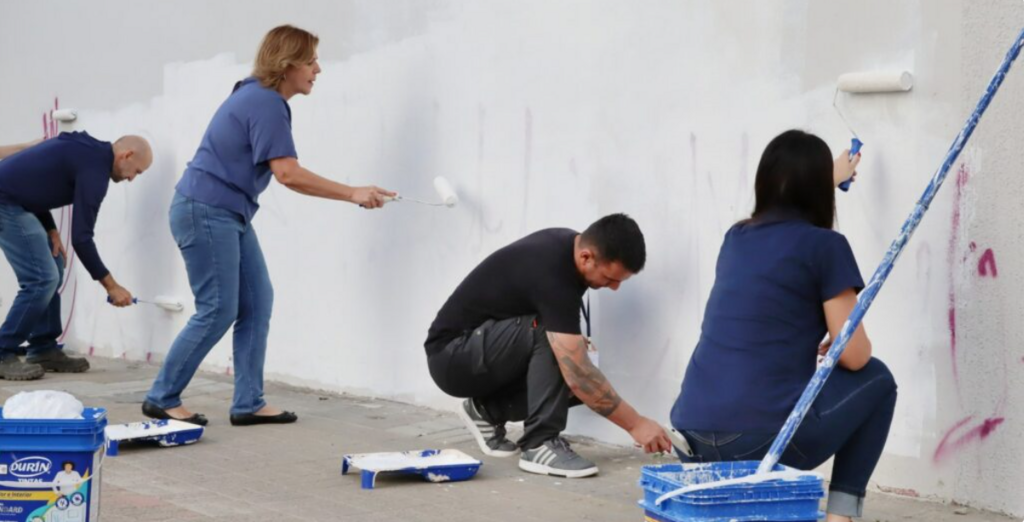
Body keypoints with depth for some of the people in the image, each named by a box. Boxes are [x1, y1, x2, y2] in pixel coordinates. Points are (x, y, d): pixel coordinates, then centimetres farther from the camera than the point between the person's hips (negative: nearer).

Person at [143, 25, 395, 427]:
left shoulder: (262, 98, 12)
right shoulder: (265, 103, -19)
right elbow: (288, 174, -25)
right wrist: (353, 194, -23)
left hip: (229, 215, 10)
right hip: (204, 212, -10)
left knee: (257, 304, 5)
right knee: (218, 311, -7)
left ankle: (248, 403, 6)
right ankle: (161, 398, 3)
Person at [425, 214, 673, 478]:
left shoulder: (566, 245, -3)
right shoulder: (552, 272, -30)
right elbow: (578, 375, -32)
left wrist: (571, 340, 2)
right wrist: (636, 424, -25)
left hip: (485, 349, 10)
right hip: (452, 355, -10)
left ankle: (487, 410, 8)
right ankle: (540, 445, -21)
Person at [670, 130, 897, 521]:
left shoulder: (737, 237, 18)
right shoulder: (824, 245, -2)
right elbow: (855, 356, -2)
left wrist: (831, 177, 60)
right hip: (765, 437, -7)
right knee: (876, 380, 21)